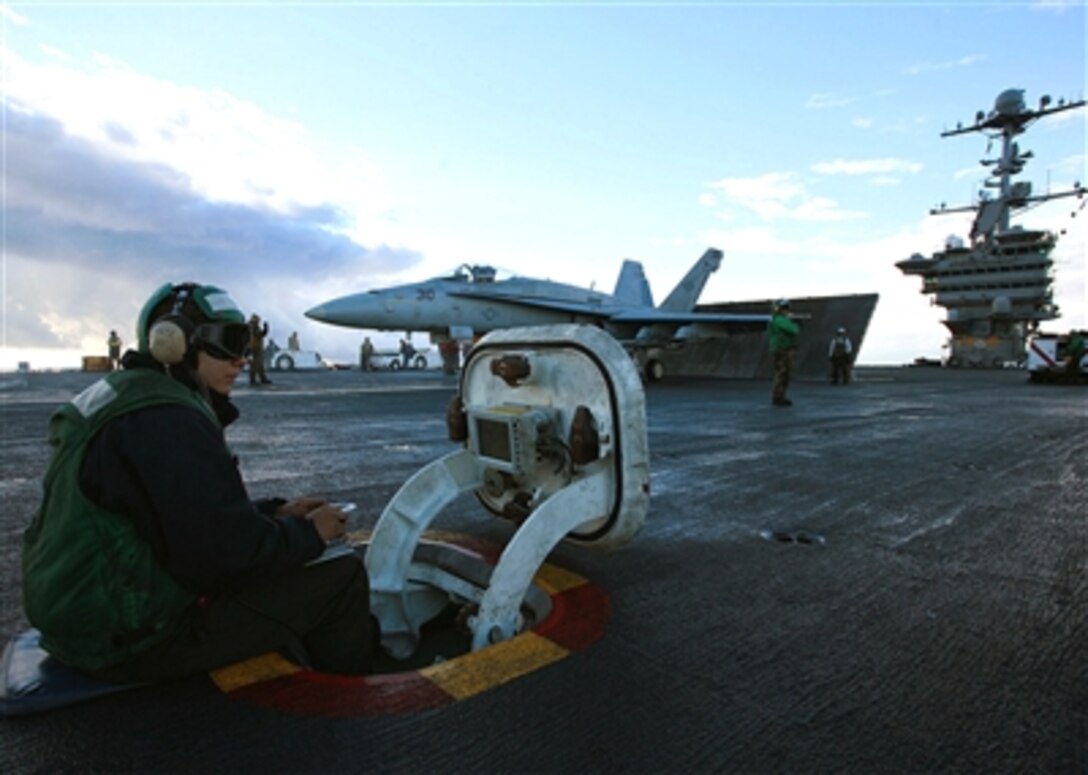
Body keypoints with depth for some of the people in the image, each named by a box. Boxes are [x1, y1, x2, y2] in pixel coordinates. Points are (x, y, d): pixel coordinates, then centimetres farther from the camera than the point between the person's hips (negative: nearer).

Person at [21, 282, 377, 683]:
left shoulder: (127, 395, 10)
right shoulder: (167, 419, -23)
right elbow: (225, 549, -27)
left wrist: (275, 512, 6)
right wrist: (308, 533, -11)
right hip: (133, 639, -11)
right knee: (341, 575, -9)